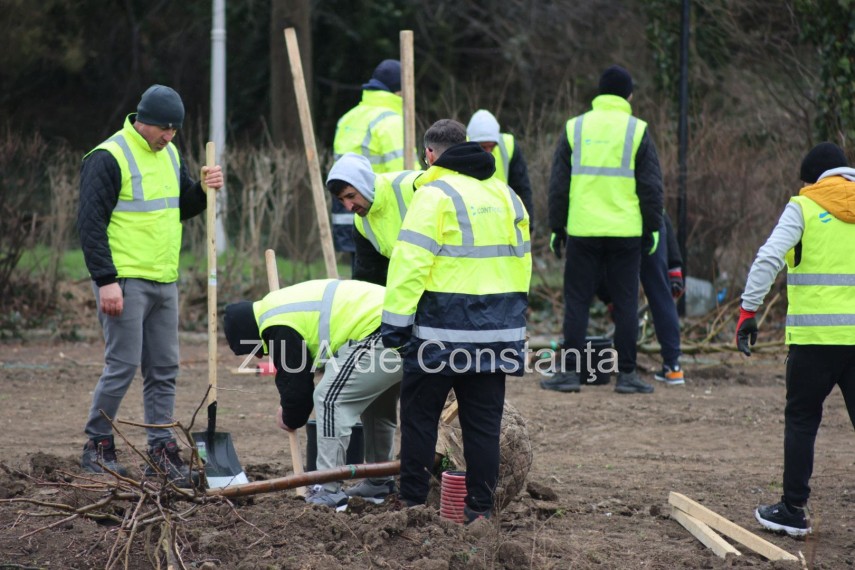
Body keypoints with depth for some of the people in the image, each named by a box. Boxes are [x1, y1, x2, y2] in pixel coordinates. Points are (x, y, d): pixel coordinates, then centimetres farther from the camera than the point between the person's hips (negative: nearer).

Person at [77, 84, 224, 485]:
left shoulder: (169, 154, 13)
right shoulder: (108, 158, -12)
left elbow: (180, 208, 25)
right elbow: (91, 222, -14)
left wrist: (202, 190, 3)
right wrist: (106, 280, -18)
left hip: (164, 282, 8)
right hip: (125, 282, -8)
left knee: (164, 369, 7)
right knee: (123, 365, -7)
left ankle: (161, 451, 12)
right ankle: (97, 445, 6)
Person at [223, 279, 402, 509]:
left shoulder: (277, 326, -6)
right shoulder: (283, 304, 25)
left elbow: (295, 380, 1)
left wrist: (290, 419, 18)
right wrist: (291, 410, 34)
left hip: (381, 335, -10)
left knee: (330, 399, -5)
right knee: (377, 404, 27)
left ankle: (329, 492, -6)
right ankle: (379, 483, 38)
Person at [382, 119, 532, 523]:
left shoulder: (435, 194, -8)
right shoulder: (505, 195, 14)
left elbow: (411, 262, -15)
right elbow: (521, 260, 19)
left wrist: (395, 320, -13)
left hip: (442, 328, -6)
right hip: (497, 330, 6)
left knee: (420, 414, 5)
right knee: (483, 420, 9)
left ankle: (412, 502, 6)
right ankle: (480, 507, 8)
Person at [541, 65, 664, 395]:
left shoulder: (575, 128, 4)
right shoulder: (637, 131, 0)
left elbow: (558, 184, 6)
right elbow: (651, 186, 0)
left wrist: (556, 228, 12)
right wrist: (652, 228, 8)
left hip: (582, 231, 1)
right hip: (626, 231, -1)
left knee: (576, 301, 6)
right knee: (626, 302, 5)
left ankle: (569, 371, 3)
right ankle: (626, 374, 4)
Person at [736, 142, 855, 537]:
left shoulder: (804, 207, 1)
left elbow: (768, 259, -10)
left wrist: (748, 311, -8)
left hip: (815, 336, -3)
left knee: (801, 420, 8)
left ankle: (794, 510, 12)